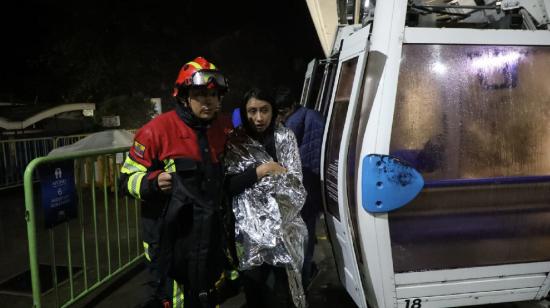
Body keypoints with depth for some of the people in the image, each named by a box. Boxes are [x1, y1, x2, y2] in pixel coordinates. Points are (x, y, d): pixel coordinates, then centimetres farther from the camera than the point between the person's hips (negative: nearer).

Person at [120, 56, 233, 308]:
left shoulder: (226, 129, 3)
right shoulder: (157, 130, -14)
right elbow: (128, 177, -9)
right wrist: (154, 182, -26)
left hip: (210, 236, 6)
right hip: (170, 235, -5)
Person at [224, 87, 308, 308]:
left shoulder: (285, 137, 6)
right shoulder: (235, 142, 3)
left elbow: (296, 181, 2)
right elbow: (229, 186, -7)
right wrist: (261, 170, -12)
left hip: (283, 227, 0)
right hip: (250, 229, 0)